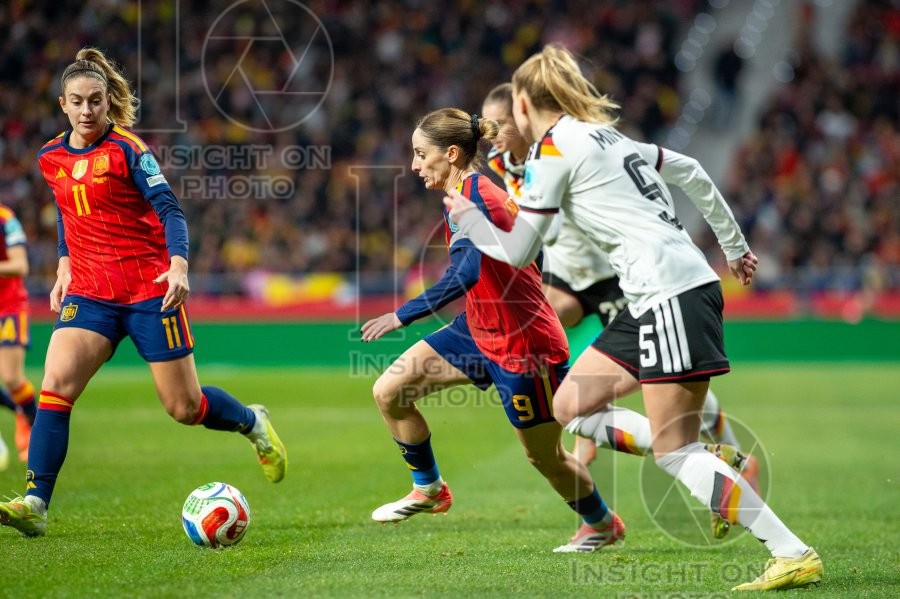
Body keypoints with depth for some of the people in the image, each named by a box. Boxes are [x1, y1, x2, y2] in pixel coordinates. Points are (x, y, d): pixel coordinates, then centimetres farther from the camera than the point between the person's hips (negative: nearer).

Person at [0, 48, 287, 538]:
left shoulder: (127, 150, -8)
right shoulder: (50, 159, 8)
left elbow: (169, 210, -13)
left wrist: (178, 265, -27)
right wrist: (65, 266, 16)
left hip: (149, 290, -4)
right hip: (89, 292, 4)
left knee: (185, 408, 2)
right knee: (55, 383, -18)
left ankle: (253, 423, 34)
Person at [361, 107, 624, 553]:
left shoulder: (475, 197, -25)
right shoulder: (465, 193, 4)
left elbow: (466, 274, -38)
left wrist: (403, 315, -39)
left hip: (523, 344, -9)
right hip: (479, 330, 9)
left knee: (545, 456, 7)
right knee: (389, 392, 2)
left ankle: (602, 524, 32)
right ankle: (428, 489, 20)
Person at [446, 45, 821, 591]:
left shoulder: (554, 150, -5)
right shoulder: (604, 136, 20)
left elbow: (517, 251, -1)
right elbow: (691, 172, 25)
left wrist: (464, 214, 17)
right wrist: (735, 247, 31)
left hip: (672, 293, -9)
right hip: (652, 301, 9)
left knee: (676, 453, -9)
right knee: (571, 406, 10)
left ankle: (794, 555, -12)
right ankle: (708, 460, 4)